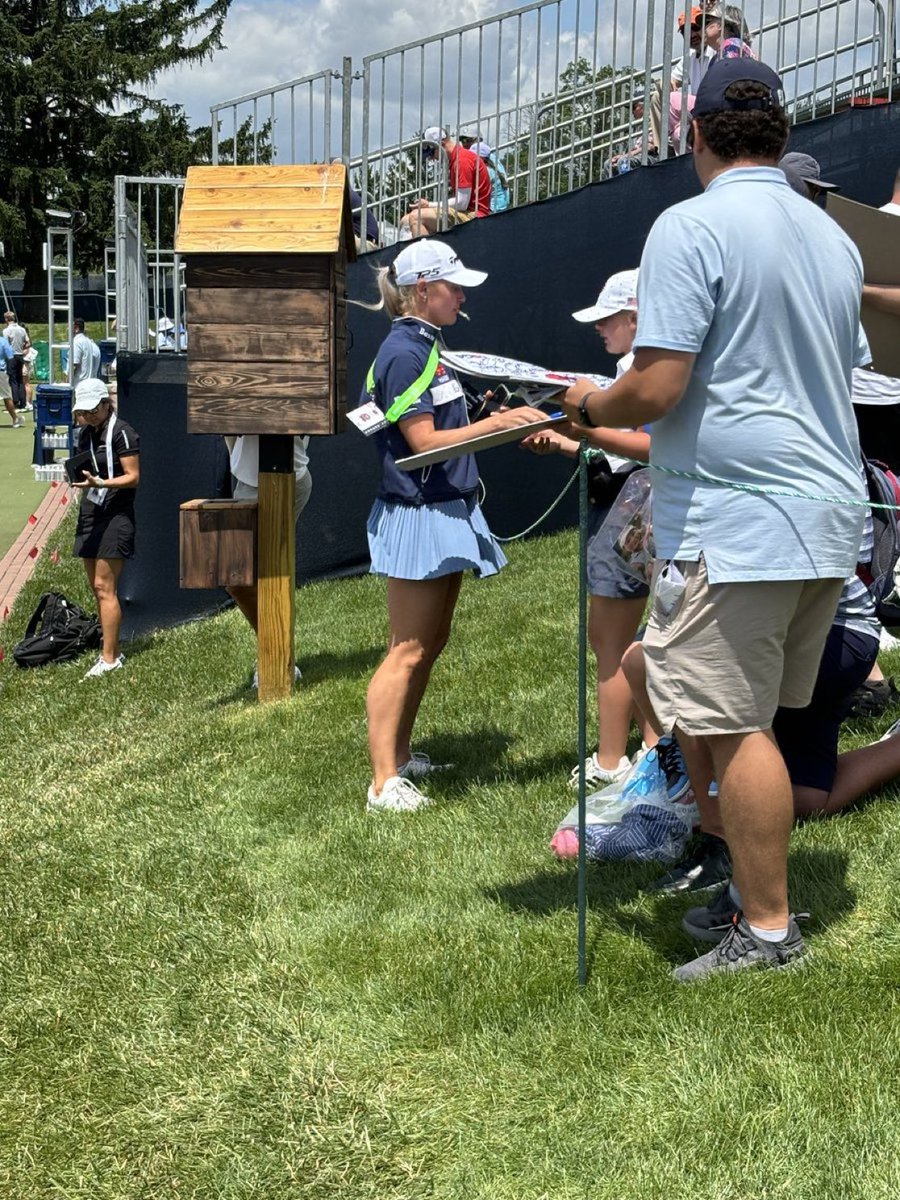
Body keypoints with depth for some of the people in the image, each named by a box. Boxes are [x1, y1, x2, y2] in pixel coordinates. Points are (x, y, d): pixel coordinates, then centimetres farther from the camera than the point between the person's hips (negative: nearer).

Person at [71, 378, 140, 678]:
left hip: (115, 515, -8)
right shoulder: (86, 433, 15)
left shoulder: (121, 432, -9)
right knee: (96, 587, 8)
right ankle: (110, 650, 14)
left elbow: (133, 477, -12)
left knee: (104, 587, -11)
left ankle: (110, 659, -9)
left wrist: (101, 483, -25)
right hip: (90, 511, 8)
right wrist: (77, 477, 3)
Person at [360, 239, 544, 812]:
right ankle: (385, 782, -5)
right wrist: (495, 423, -20)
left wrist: (501, 422, 13)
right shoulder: (402, 352, -15)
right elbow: (424, 442, -18)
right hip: (417, 518, -10)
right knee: (409, 650, -8)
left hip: (447, 512, 10)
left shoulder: (427, 347, 14)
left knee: (433, 640, 15)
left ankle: (400, 755, 24)